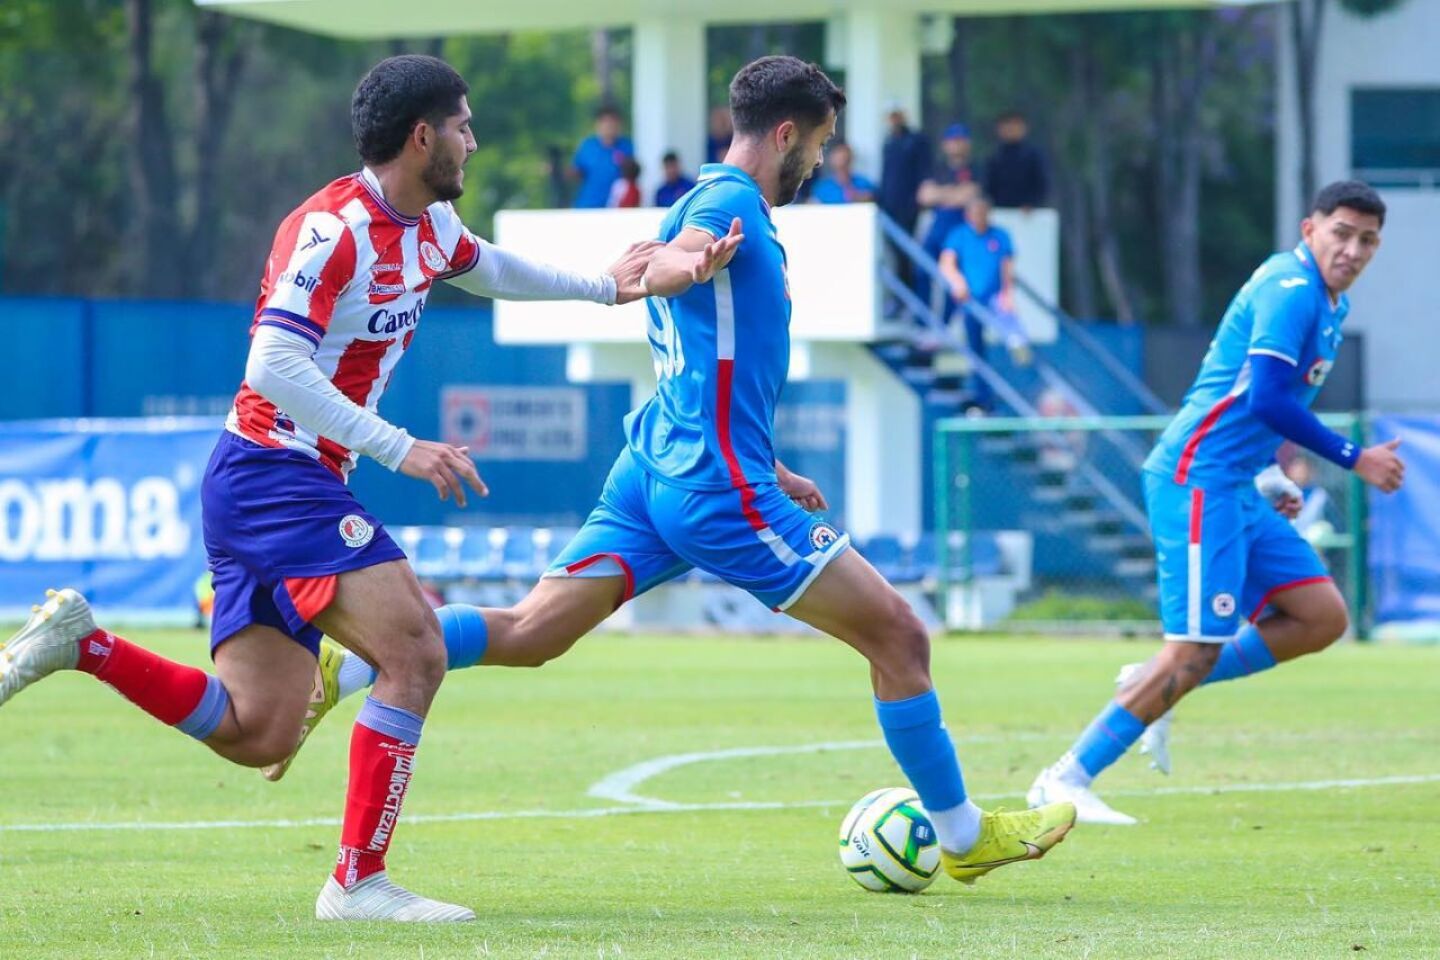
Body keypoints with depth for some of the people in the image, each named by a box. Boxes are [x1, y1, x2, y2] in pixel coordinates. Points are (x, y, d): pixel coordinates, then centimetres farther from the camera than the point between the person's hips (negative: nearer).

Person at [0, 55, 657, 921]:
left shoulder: (429, 226, 11)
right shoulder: (334, 228, -17)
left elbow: (487, 270, 36)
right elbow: (276, 365, -25)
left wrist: (602, 288, 36)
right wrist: (399, 449, -28)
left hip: (301, 485, 10)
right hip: (275, 477, -10)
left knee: (257, 736, 5)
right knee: (415, 654, -18)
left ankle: (80, 642, 9)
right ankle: (359, 881, -14)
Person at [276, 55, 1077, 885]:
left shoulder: (721, 204, 21)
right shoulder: (730, 202, -9)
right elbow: (648, 274, -31)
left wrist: (767, 468, 35)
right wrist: (691, 264, -54)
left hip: (656, 471, 9)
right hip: (719, 487, -9)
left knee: (528, 636, 1)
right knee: (898, 633, 0)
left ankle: (333, 668, -12)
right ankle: (964, 834, 8)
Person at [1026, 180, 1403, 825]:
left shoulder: (1327, 303, 17)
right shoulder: (1291, 288, -14)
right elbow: (1267, 398, -23)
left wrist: (1278, 475, 20)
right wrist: (1354, 460, -16)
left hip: (1234, 487, 10)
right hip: (1198, 476, -10)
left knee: (1322, 618, 3)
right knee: (1195, 648, -12)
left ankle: (1157, 689, 8)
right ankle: (1067, 780, -6)